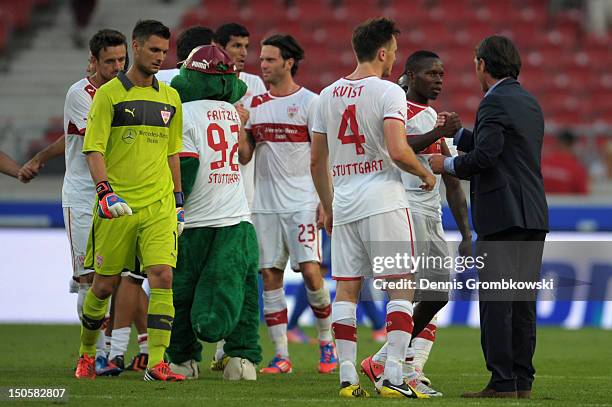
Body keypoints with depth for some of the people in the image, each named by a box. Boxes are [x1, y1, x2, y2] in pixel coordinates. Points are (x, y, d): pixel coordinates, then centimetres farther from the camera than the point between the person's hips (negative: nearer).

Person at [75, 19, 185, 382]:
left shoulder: (170, 98, 12)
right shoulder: (109, 94, -2)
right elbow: (94, 150, -7)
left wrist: (178, 201, 16)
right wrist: (105, 191, -20)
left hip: (159, 205, 3)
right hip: (118, 205, -3)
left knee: (163, 277, -13)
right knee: (105, 284, 5)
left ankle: (157, 363, -14)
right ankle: (86, 354, 26)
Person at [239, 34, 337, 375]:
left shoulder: (309, 102, -3)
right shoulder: (255, 104, 11)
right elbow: (244, 156, 11)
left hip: (302, 203, -5)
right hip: (265, 204, 5)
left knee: (311, 271, -11)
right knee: (270, 276, 1)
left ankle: (327, 341, 9)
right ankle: (281, 355, 4)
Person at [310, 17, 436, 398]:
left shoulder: (328, 95, 10)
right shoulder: (388, 92, -8)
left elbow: (317, 161, 15)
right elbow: (398, 151, -20)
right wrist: (426, 173, -1)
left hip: (344, 205, 6)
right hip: (384, 200, -6)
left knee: (346, 290, 8)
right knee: (401, 289, -1)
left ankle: (347, 376, 5)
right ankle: (393, 376, -8)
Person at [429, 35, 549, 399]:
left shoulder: (495, 102, -10)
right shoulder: (531, 103, 17)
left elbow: (485, 155, -20)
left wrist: (447, 164, -4)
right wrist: (458, 133, 30)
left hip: (502, 215, -8)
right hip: (535, 216, 8)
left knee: (496, 301, -6)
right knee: (523, 300, 9)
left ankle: (502, 383, -9)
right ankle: (523, 382, 9)